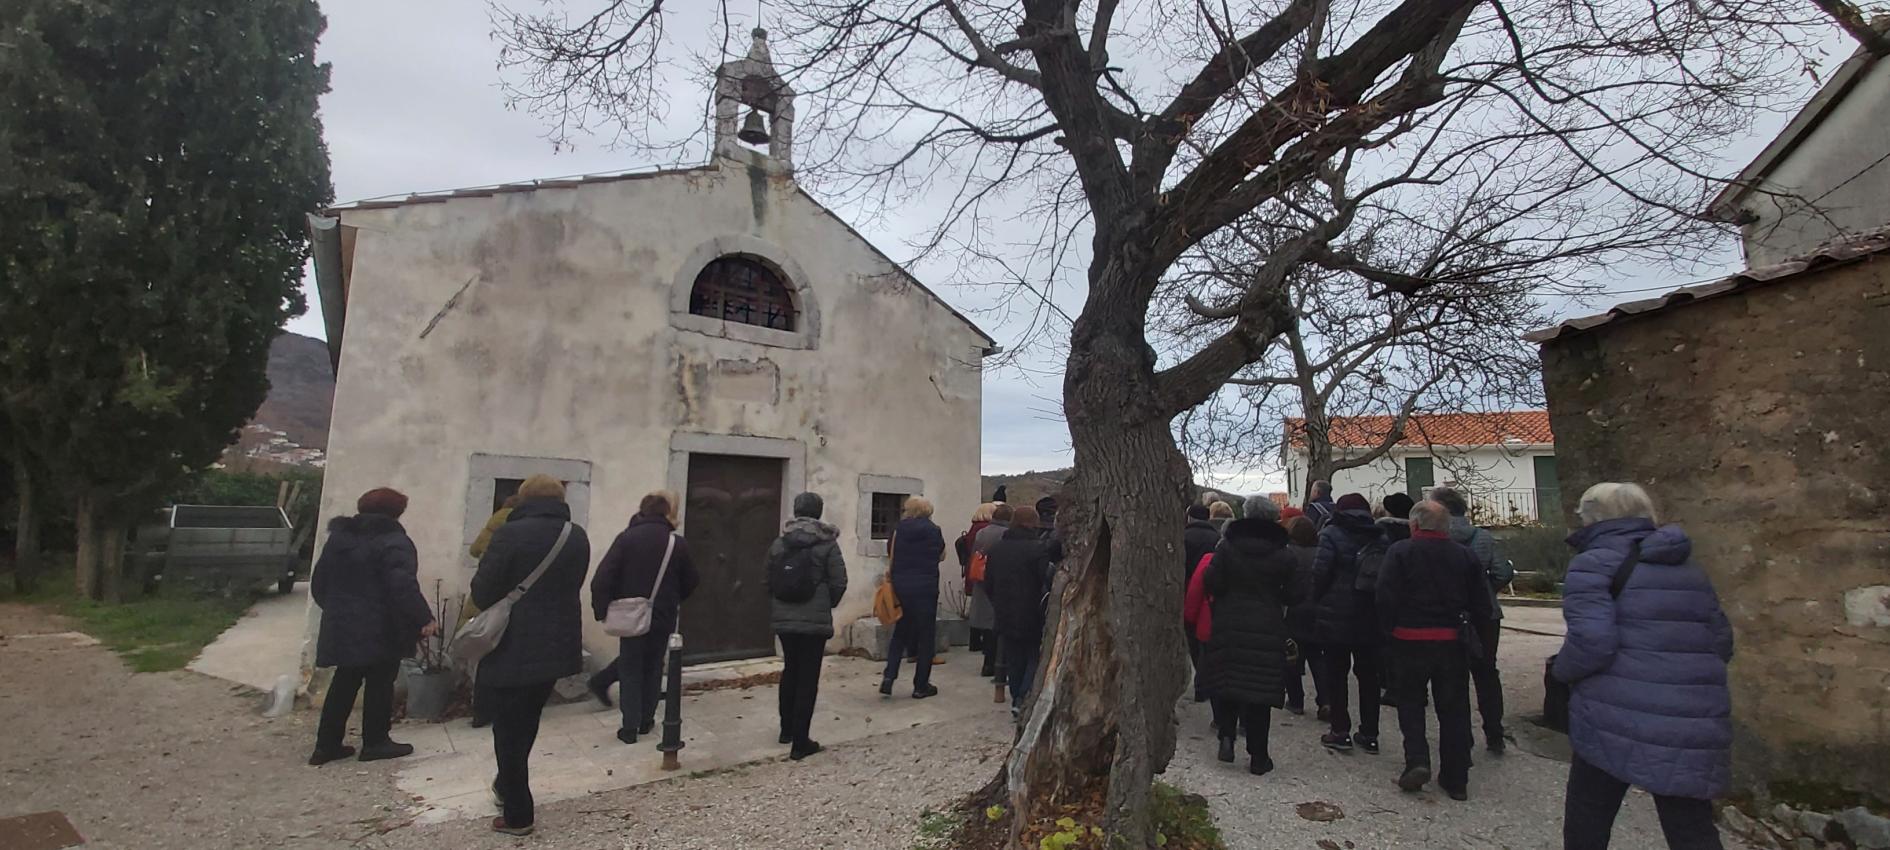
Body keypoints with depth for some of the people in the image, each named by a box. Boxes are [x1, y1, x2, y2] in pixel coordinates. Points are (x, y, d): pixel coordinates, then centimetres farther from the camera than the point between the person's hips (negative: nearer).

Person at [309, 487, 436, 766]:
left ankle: (327, 744, 20)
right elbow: (403, 586, -24)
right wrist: (424, 618, -21)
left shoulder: (339, 537, 12)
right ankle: (375, 742, 10)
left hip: (341, 625, 8)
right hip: (379, 630, -8)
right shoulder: (394, 542, -15)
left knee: (344, 683, 16)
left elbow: (319, 581, 20)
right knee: (379, 683, 3)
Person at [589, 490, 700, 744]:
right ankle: (646, 721, 24)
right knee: (653, 667, 17)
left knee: (630, 669, 10)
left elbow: (603, 578, -14)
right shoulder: (677, 543, -5)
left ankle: (630, 727, 7)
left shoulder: (626, 537, -7)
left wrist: (601, 609, -5)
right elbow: (690, 582, 2)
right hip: (663, 617, 1)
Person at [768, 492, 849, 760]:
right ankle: (800, 742, 4)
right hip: (815, 619, -4)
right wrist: (828, 604, 9)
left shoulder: (779, 542, 3)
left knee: (790, 671, 21)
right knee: (808, 677, 2)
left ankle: (787, 729, 33)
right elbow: (839, 582, -10)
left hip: (783, 618, 4)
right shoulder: (827, 544, -7)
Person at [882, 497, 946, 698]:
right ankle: (921, 686, 12)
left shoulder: (899, 528, -1)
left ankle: (889, 677, 4)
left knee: (900, 632, 17)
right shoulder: (933, 530, -5)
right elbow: (941, 556, 6)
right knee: (926, 636, 8)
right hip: (926, 587, -3)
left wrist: (891, 574, 14)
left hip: (900, 585, 3)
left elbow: (892, 556, 1)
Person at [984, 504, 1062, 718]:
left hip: (1004, 616, 5)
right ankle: (1023, 699, -4)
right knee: (1035, 658, 7)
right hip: (1031, 617, -5)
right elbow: (1048, 580, -18)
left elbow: (988, 581, 12)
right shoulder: (1037, 549, -15)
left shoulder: (996, 549, 5)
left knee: (1014, 660, 15)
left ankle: (1017, 700, 21)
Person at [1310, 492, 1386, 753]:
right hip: (1370, 618, 5)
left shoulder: (1332, 535, -11)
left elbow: (1320, 573, -15)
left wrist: (1319, 603, -1)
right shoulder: (1380, 537, 5)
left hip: (1336, 617, -4)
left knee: (1336, 673, 6)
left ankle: (1340, 732, 8)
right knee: (1368, 674, 13)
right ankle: (1369, 734, 19)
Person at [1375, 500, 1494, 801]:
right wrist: (1464, 625, 19)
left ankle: (1417, 760, -1)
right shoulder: (1465, 556, 3)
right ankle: (1455, 779, 18)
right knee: (1454, 709, 12)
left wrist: (1388, 629, -1)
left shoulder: (1400, 551, -9)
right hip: (1453, 643, 3)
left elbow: (1386, 597, -15)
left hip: (1411, 640, -3)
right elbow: (1481, 606, 4)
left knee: (1410, 702, 15)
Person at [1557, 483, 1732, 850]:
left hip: (1619, 722, -6)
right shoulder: (1688, 567, 15)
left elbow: (1591, 643, -18)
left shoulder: (1595, 563, -8)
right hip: (1693, 727, 6)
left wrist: (1562, 669, 0)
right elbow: (1721, 643, 17)